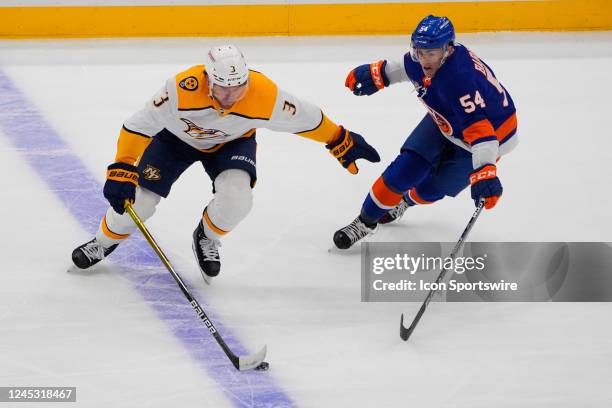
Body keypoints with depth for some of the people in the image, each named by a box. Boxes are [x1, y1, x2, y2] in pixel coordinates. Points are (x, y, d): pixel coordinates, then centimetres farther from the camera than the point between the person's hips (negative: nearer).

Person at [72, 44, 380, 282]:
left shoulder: (264, 96, -37)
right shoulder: (182, 89, -42)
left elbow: (304, 118, -20)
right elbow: (139, 126, -33)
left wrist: (341, 142, -8)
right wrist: (121, 172, -37)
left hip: (232, 142, 1)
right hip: (176, 136, -1)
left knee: (237, 199, -25)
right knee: (137, 199, -7)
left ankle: (207, 239, 8)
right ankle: (104, 242, 25)